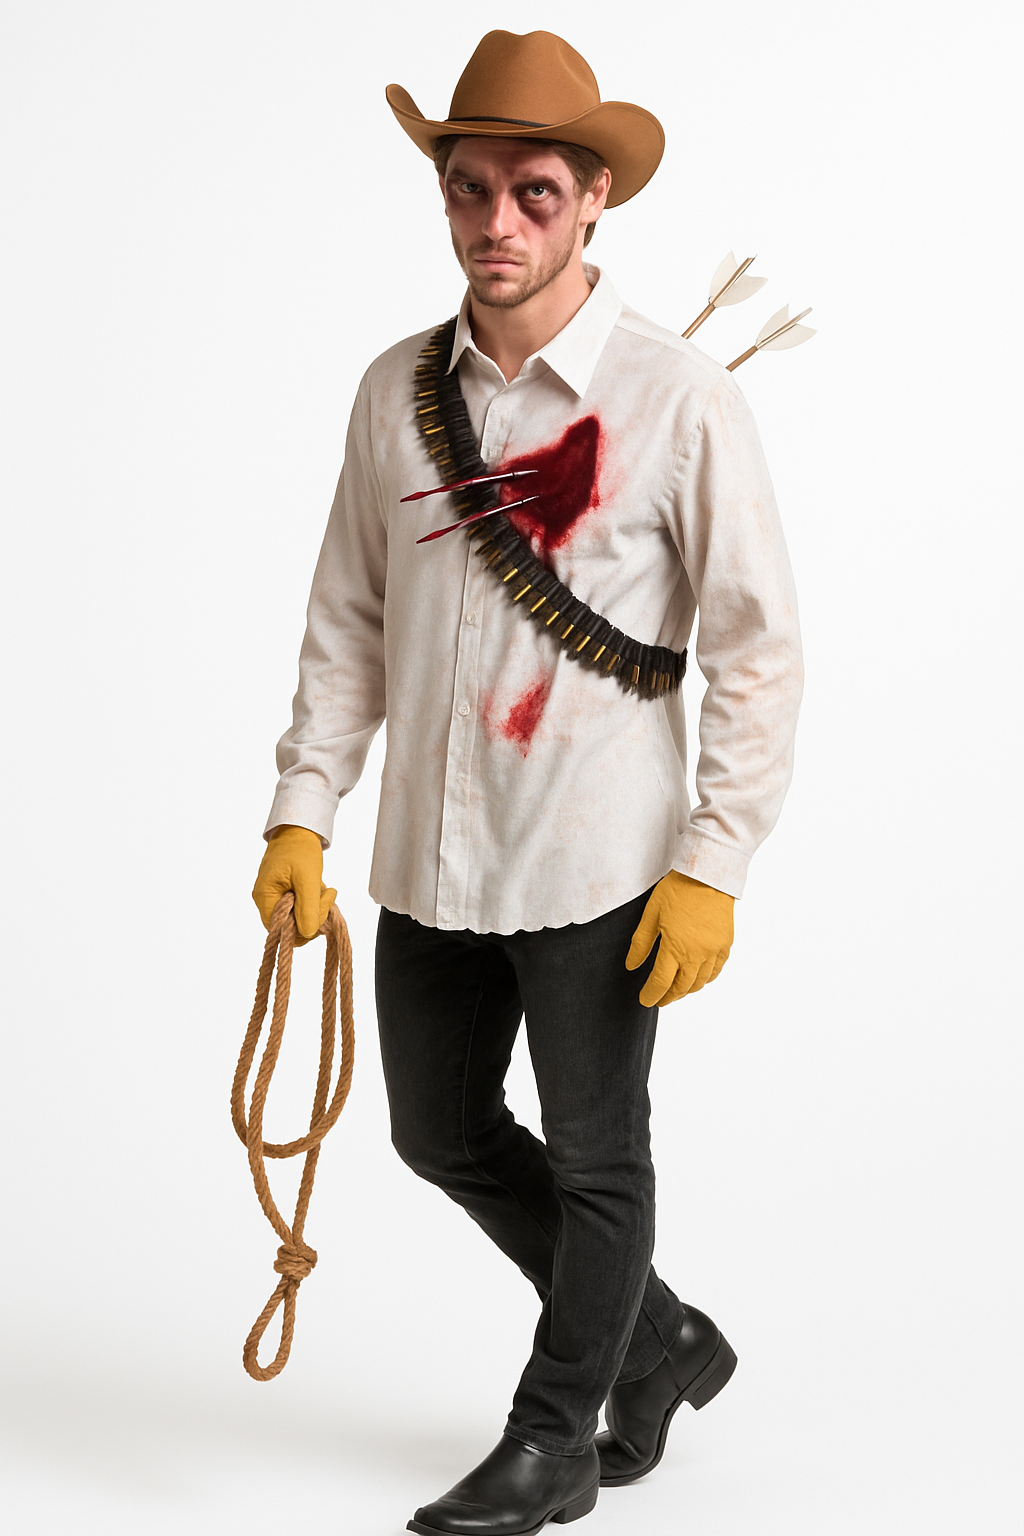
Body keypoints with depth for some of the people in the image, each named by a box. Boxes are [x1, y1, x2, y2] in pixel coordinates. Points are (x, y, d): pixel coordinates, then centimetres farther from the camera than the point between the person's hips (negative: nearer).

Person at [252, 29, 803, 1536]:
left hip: (595, 865, -6)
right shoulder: (398, 391, 3)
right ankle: (660, 1339, 39)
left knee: (595, 1162, 9)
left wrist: (713, 866, -13)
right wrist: (303, 813, 3)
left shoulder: (678, 400, -11)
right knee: (444, 1133, 18)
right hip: (429, 855, 6)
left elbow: (757, 649, -10)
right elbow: (348, 619, 9)